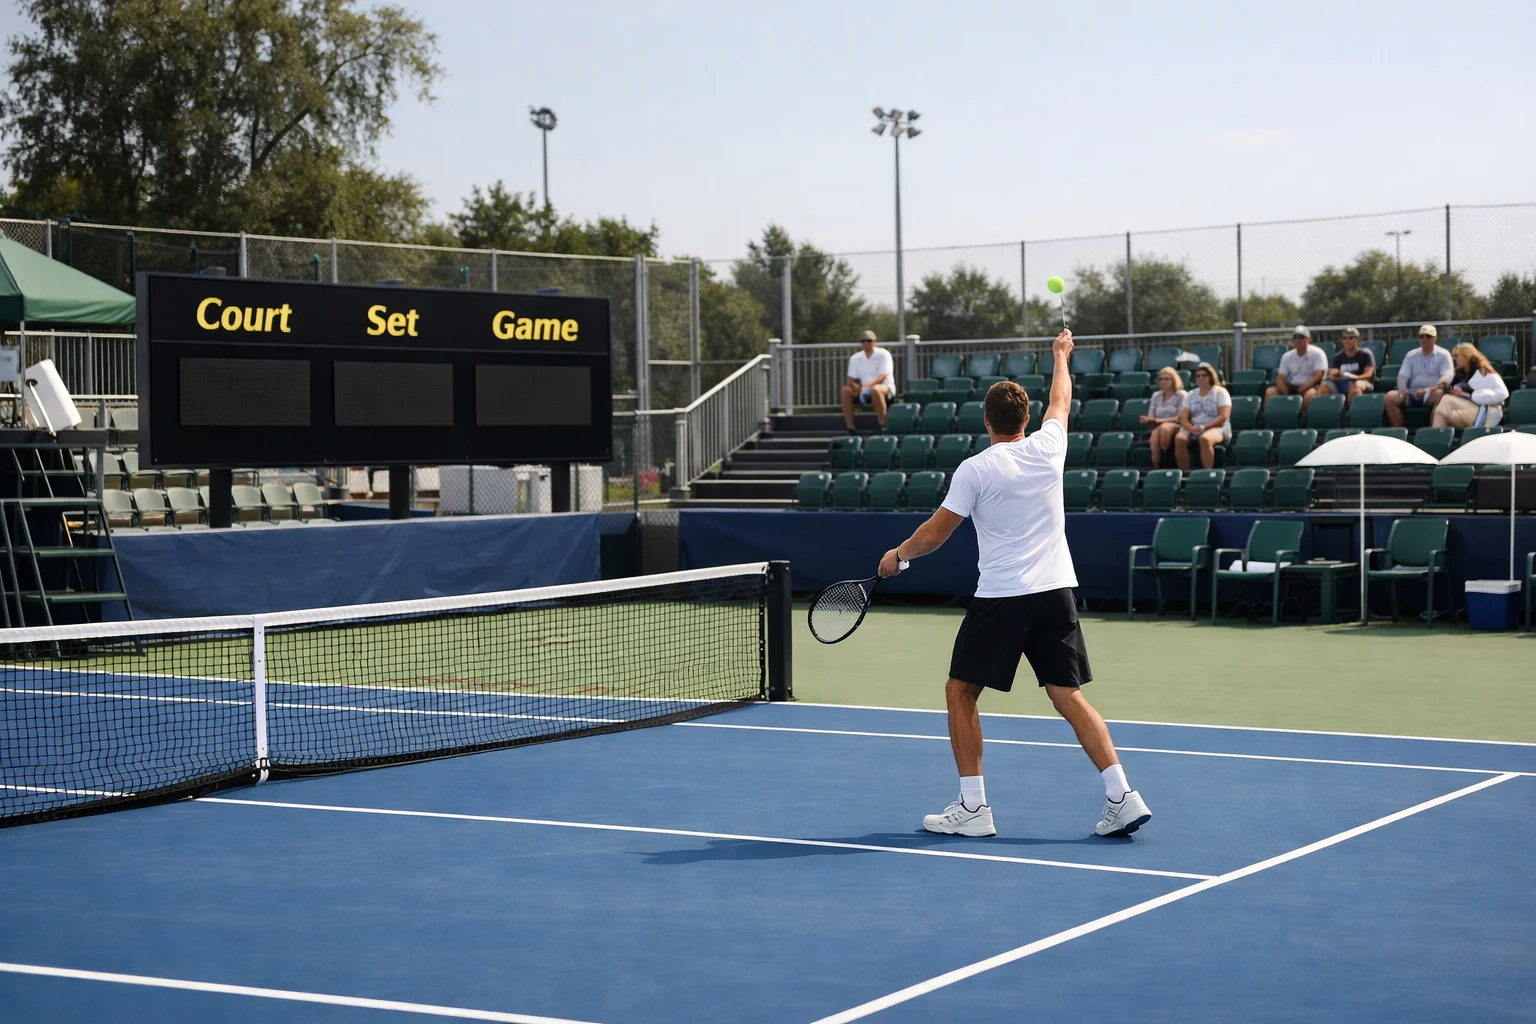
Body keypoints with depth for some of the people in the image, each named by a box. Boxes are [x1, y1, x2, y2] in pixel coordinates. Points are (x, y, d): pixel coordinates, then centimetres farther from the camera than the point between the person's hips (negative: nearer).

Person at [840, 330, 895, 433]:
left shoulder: (883, 354, -3)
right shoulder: (855, 358, 10)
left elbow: (882, 377, -15)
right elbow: (851, 379, 5)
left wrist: (868, 385, -32)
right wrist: (855, 385, -21)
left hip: (885, 387, -4)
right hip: (863, 390, 4)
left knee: (875, 389, -40)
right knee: (845, 390, -23)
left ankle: (882, 425, -35)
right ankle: (850, 428, -25)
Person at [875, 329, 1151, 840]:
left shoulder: (975, 469, -8)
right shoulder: (1047, 448, 5)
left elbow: (935, 534, -3)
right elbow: (1061, 400, 26)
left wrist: (898, 554, 15)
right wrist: (1062, 354, 43)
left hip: (1001, 598, -5)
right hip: (1056, 592, 5)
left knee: (960, 692, 9)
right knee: (1069, 696, 7)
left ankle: (973, 807, 7)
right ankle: (1122, 796, -4)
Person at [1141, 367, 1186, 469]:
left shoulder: (1181, 395, 4)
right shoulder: (1156, 395, 20)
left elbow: (1180, 418, -5)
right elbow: (1151, 417, 15)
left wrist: (1160, 420, -13)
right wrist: (1147, 420, -10)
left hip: (1175, 427, -3)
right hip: (1157, 426, 3)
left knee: (1164, 427, -39)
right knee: (1155, 433, -35)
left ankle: (1164, 458, -33)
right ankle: (1156, 467, -39)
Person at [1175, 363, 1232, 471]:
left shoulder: (1220, 392, 4)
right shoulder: (1191, 395, 17)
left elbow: (1224, 417, -7)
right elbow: (1183, 418, 7)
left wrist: (1204, 427, -18)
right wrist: (1191, 428, -16)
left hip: (1217, 428, -4)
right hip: (1193, 429, 4)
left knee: (1205, 439, -40)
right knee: (1179, 438, -29)